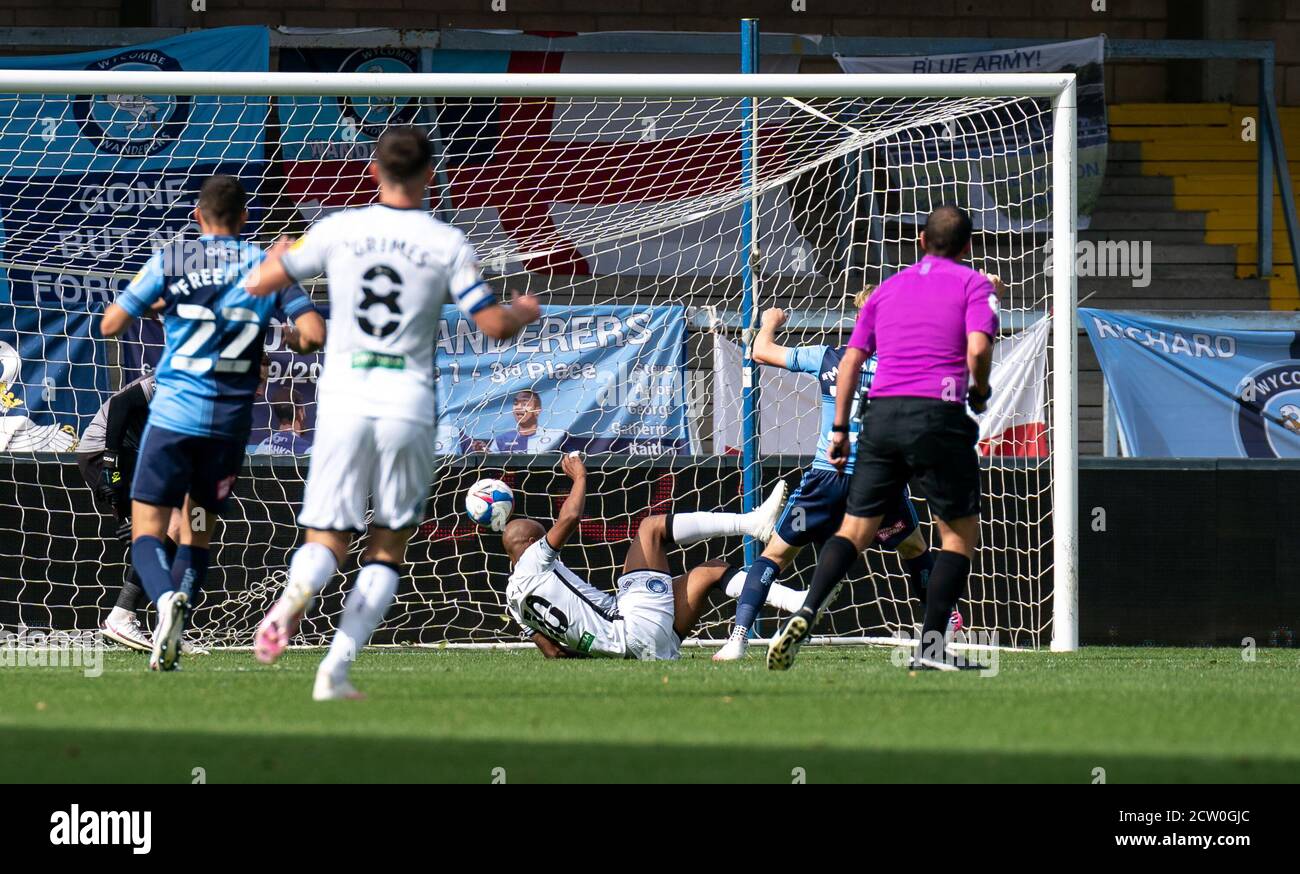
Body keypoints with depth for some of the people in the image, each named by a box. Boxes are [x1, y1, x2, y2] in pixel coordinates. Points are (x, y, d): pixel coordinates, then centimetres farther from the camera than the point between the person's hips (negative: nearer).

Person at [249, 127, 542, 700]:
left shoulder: (339, 230, 1)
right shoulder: (447, 244, -2)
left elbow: (262, 284, 7)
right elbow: (494, 326, -4)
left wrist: (278, 252, 30)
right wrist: (524, 312, 19)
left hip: (343, 400, 1)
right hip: (409, 405, -1)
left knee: (327, 541, 6)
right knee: (387, 549, 13)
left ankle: (298, 589, -31)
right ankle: (336, 668, -2)